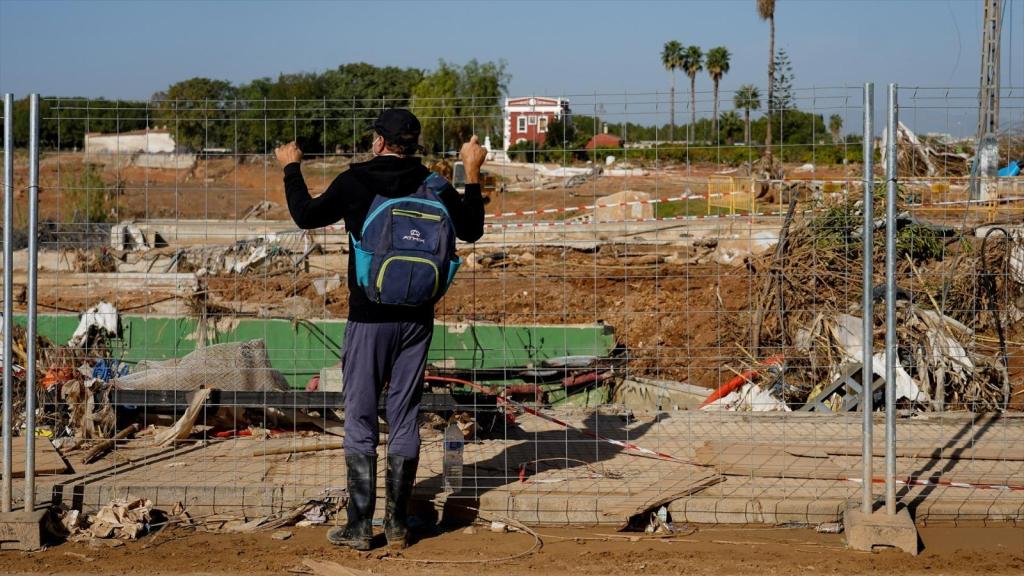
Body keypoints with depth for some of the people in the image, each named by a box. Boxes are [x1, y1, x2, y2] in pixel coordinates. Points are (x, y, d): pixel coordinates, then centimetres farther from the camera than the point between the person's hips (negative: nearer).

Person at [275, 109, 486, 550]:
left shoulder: (354, 182, -8)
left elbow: (306, 216, 3)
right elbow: (471, 229, 10)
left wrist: (292, 169, 17)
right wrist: (472, 175, 19)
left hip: (369, 318, -3)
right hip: (417, 318, 3)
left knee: (360, 420, 3)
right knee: (405, 419, 9)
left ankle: (360, 526, 2)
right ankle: (398, 525, 11)